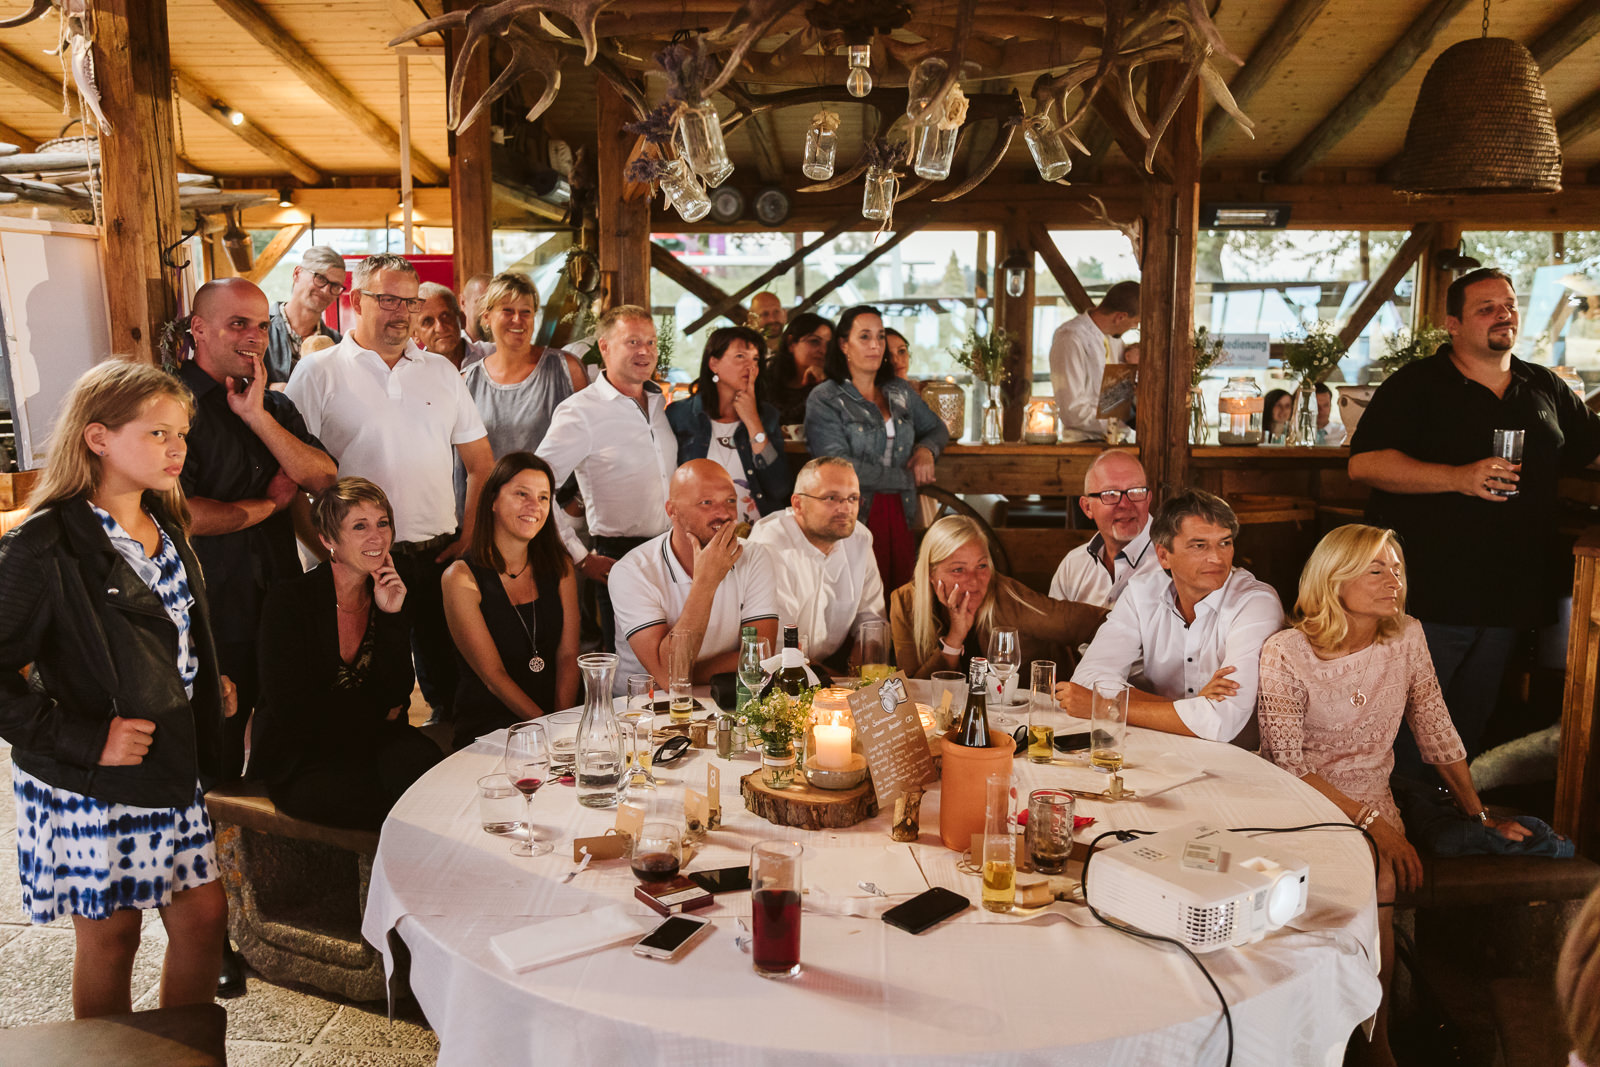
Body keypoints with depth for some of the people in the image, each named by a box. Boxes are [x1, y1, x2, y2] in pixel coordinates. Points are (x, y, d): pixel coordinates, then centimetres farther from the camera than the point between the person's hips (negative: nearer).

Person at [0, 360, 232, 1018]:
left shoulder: (165, 527, 7)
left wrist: (211, 688, 9)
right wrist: (86, 741, -21)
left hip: (174, 770, 7)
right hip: (89, 788, -7)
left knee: (204, 917, 11)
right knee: (111, 936, 10)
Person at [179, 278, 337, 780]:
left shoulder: (275, 405, 12)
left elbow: (324, 479, -3)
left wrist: (258, 416, -12)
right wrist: (268, 503, -8)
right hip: (211, 613, -6)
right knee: (216, 761, 8)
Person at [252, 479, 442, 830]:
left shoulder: (390, 596, 3)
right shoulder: (290, 600, -10)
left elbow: (399, 693, -2)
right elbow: (290, 707, -13)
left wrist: (392, 616, -12)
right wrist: (377, 711, -6)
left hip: (370, 742, 4)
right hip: (301, 766, -4)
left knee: (421, 761, -30)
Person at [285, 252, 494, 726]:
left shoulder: (440, 370, 12)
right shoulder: (317, 374, 1)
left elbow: (480, 460, 13)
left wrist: (471, 534, 3)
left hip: (440, 557, 3)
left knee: (452, 686, 9)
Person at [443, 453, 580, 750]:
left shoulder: (561, 567, 10)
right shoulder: (462, 578, -5)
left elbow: (568, 655, 4)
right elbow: (493, 675, -9)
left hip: (558, 713, 4)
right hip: (487, 724, -4)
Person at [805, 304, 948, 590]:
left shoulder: (900, 392, 14)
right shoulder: (824, 400, -5)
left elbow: (937, 428, 28)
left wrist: (926, 449, 2)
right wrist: (909, 478, -10)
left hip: (898, 516, 5)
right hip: (852, 523, -5)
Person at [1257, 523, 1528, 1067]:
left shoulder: (1406, 638, 1)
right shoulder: (1286, 651, -12)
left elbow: (1437, 734, 11)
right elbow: (1288, 762, -14)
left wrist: (1480, 814, 12)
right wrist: (1370, 822, -18)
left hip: (1371, 801, 3)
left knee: (1375, 886, -26)